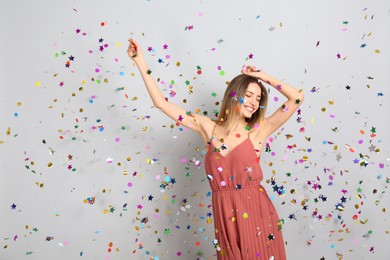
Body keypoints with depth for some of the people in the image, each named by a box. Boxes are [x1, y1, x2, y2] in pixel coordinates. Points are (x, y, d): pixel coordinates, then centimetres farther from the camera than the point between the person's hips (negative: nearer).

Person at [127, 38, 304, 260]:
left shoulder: (258, 131, -3)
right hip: (226, 217, 1)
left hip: (256, 214, -1)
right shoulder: (209, 127, 2)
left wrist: (265, 77, 0)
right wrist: (141, 63, 1)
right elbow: (162, 103, 2)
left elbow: (298, 98, -8)